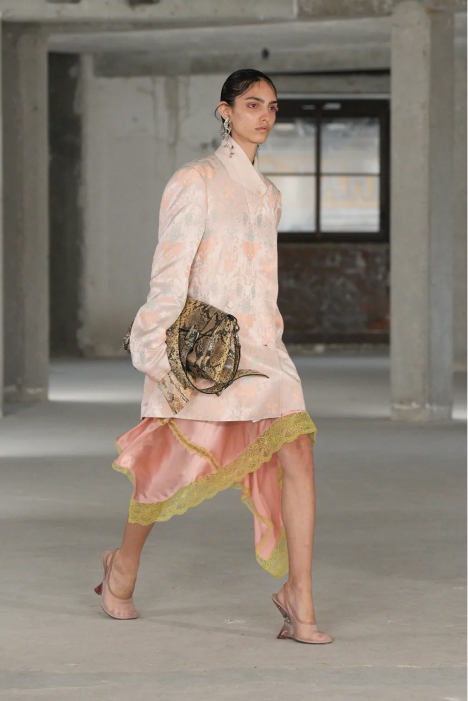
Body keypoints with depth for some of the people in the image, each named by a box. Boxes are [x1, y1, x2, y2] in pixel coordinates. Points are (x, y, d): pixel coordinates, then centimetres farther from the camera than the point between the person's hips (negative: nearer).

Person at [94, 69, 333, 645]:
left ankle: (299, 599, -12)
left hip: (260, 344, 6)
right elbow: (170, 269, -10)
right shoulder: (196, 181, -4)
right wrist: (165, 348, -17)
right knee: (176, 465, 3)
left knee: (297, 452, -12)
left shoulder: (267, 193, 17)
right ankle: (124, 565, 29)